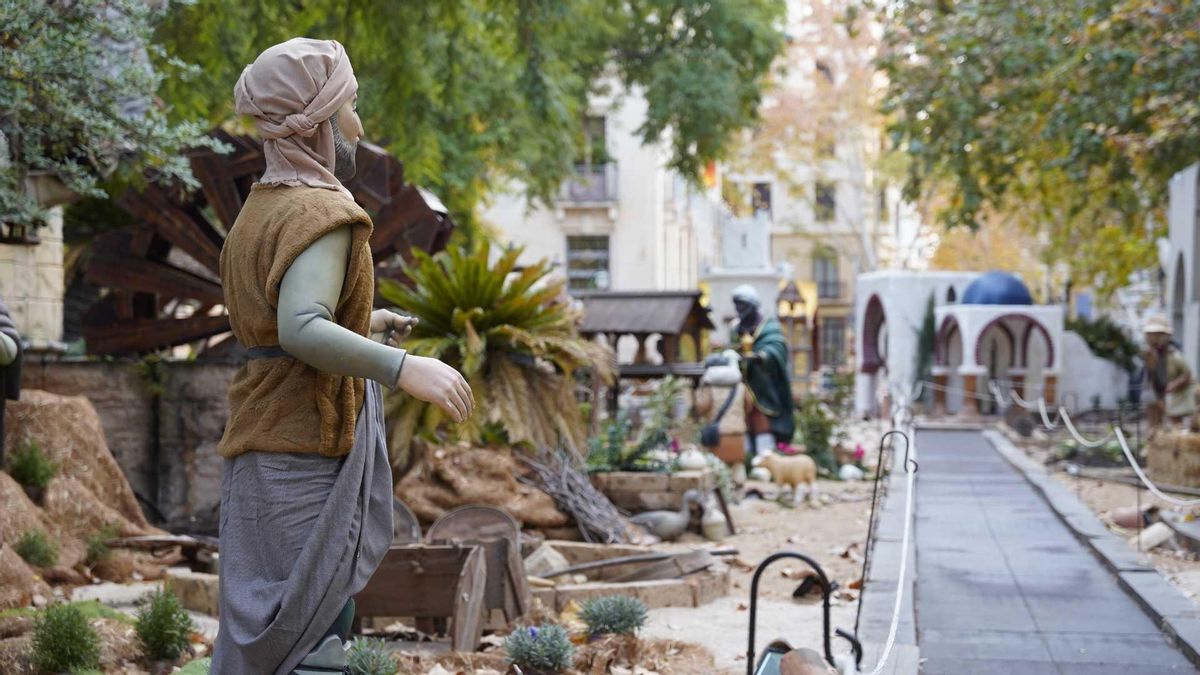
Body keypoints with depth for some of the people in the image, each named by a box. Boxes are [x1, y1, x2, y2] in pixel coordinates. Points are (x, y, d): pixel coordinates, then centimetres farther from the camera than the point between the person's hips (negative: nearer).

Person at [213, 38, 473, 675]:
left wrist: (361, 324, 30)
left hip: (268, 441, 10)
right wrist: (402, 367, -35)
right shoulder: (319, 211, -14)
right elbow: (300, 330, -28)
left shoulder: (262, 207, 16)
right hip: (304, 452, -10)